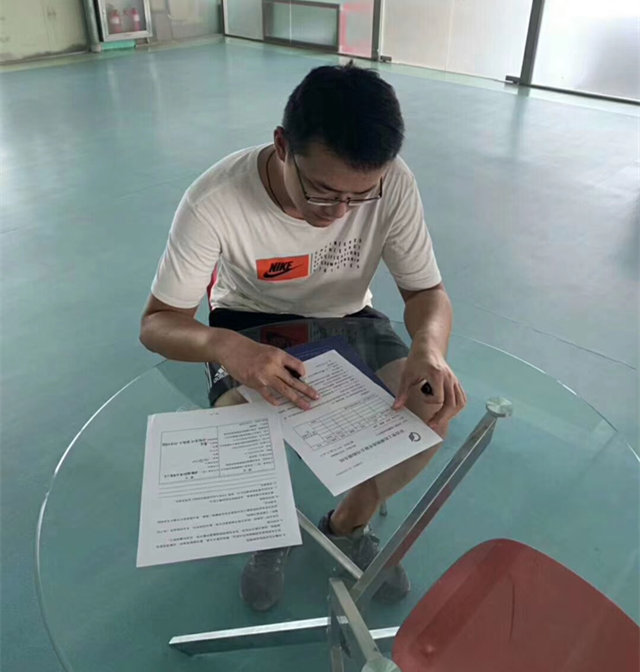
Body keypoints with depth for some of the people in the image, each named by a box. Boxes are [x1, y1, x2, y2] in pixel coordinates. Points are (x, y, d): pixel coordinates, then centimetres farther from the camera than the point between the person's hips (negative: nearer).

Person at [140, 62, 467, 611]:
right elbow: (157, 323, -22)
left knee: (432, 411, -19)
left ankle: (350, 523, 11)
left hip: (347, 318, 2)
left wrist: (429, 345, -39)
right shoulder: (215, 202, -31)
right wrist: (224, 345, -45)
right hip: (251, 323, -1)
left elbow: (428, 292, -14)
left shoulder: (394, 184, -25)